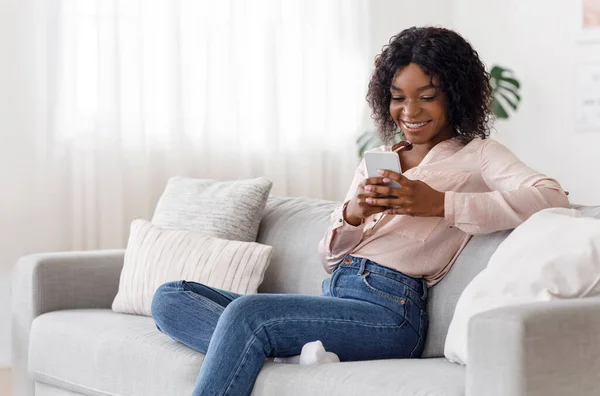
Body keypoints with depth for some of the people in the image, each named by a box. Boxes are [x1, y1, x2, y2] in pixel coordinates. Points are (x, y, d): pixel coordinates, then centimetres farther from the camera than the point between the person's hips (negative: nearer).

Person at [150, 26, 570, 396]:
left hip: (388, 307, -8)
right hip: (331, 298, 8)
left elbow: (552, 196, -14)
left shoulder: (476, 155, 6)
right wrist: (352, 214, -5)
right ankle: (308, 352, -24)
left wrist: (439, 203, -20)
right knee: (172, 298, -5)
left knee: (245, 313, -30)